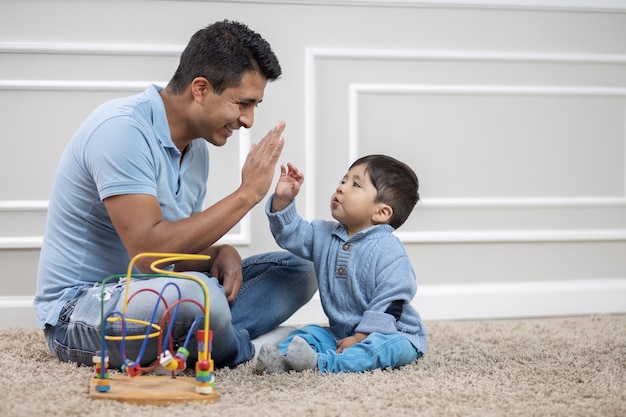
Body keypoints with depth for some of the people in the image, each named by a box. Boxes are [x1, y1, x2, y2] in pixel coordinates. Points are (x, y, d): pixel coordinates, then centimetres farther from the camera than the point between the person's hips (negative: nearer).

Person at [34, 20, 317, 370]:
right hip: (78, 311, -9)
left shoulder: (196, 147, 7)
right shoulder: (123, 129, -21)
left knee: (296, 271, 4)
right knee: (197, 293, -39)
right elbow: (148, 251, -30)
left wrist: (222, 254, -10)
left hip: (153, 296, 9)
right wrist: (247, 194, -24)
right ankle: (248, 352, -6)